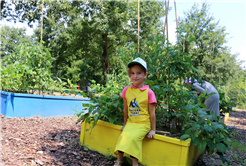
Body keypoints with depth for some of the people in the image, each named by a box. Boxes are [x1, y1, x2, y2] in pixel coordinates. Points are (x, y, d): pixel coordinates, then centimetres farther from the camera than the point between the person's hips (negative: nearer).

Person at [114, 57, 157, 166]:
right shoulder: (126, 90, 2)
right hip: (130, 123, 4)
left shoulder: (149, 92, -9)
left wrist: (153, 129, 0)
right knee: (124, 135, -18)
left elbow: (152, 113, -4)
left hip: (143, 124, -3)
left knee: (132, 137, -24)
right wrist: (125, 124, 15)